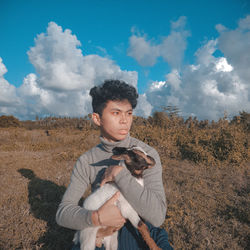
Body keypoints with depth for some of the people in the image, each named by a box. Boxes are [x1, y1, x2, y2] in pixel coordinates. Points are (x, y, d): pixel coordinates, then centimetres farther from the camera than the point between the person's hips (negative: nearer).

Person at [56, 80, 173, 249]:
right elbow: (63, 213, -9)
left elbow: (157, 216, -24)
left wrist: (119, 174, -28)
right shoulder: (86, 161, -7)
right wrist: (96, 218, -29)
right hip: (103, 233, 2)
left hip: (141, 232, -1)